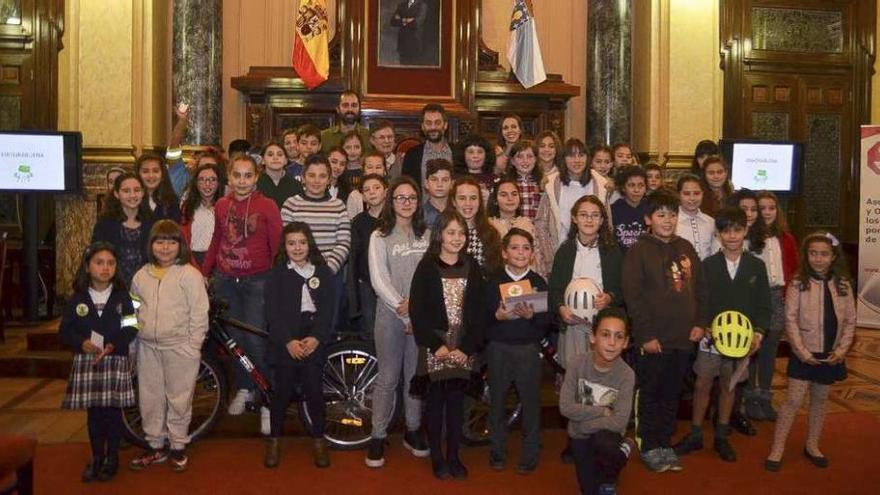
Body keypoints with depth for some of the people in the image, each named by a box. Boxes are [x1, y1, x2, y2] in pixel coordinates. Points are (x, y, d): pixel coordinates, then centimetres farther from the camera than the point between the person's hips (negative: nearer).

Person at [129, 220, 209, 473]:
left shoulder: (189, 274, -9)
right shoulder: (141, 275, 7)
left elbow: (199, 313, -10)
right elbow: (134, 309, 17)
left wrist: (193, 346, -11)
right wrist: (137, 334, 8)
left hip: (179, 347, -5)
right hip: (147, 347, 5)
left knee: (178, 398, 4)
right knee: (149, 398, 13)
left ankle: (178, 447, 19)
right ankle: (155, 446, 27)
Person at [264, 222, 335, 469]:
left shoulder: (323, 272, 7)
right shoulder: (276, 274, 4)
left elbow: (327, 309, 2)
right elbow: (273, 312, -3)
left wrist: (316, 337, -11)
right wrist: (288, 341, -14)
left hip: (313, 339, 1)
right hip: (285, 340, -1)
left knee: (314, 390, -1)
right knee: (282, 390, 1)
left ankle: (318, 440, 14)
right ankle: (275, 440, 18)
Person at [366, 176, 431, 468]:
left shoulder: (427, 235, 9)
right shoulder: (380, 236, 0)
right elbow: (379, 280, -7)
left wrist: (416, 302, -14)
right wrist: (404, 312, -11)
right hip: (390, 314, -2)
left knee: (416, 375, 9)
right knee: (388, 378, 0)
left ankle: (413, 431, 23)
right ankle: (378, 437, 11)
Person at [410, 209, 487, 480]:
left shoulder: (471, 267, 5)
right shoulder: (427, 266, -2)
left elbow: (479, 310, 3)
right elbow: (416, 310, -6)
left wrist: (468, 347, -7)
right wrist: (436, 345, -13)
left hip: (464, 346, 2)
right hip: (434, 345, -2)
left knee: (457, 400, 8)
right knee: (436, 399, 4)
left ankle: (454, 456, 18)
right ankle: (437, 457, 15)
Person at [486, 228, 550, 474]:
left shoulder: (538, 282, 2)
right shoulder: (493, 282, 3)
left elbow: (548, 320, -1)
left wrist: (532, 315, -19)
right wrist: (497, 316, -19)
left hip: (529, 349, 0)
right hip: (498, 348, 1)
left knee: (531, 400, 3)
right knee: (497, 400, 9)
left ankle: (530, 454, 17)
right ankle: (498, 452, 24)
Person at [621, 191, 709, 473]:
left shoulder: (686, 249, 10)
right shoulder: (639, 251, -7)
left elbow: (700, 288, 14)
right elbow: (632, 296, -12)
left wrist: (701, 322, 4)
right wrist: (645, 335, -15)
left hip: (683, 338, 5)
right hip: (653, 339, -5)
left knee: (672, 394, 14)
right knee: (650, 394, 6)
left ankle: (665, 443, 28)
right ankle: (649, 447, 19)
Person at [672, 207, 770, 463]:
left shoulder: (756, 266, 2)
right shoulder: (708, 265, -1)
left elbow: (763, 305, 3)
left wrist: (758, 332, -9)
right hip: (710, 337, -1)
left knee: (729, 385, 12)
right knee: (702, 384, 4)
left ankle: (722, 437, 25)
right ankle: (695, 435, 17)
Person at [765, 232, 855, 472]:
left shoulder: (843, 284, 1)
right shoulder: (798, 283, -9)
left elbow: (850, 321, 4)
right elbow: (790, 319, -10)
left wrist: (842, 349, -6)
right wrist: (801, 350, -14)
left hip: (830, 355, 4)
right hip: (804, 353, -3)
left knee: (820, 400, 15)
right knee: (793, 399, -3)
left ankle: (812, 446, 31)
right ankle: (777, 448, 5)